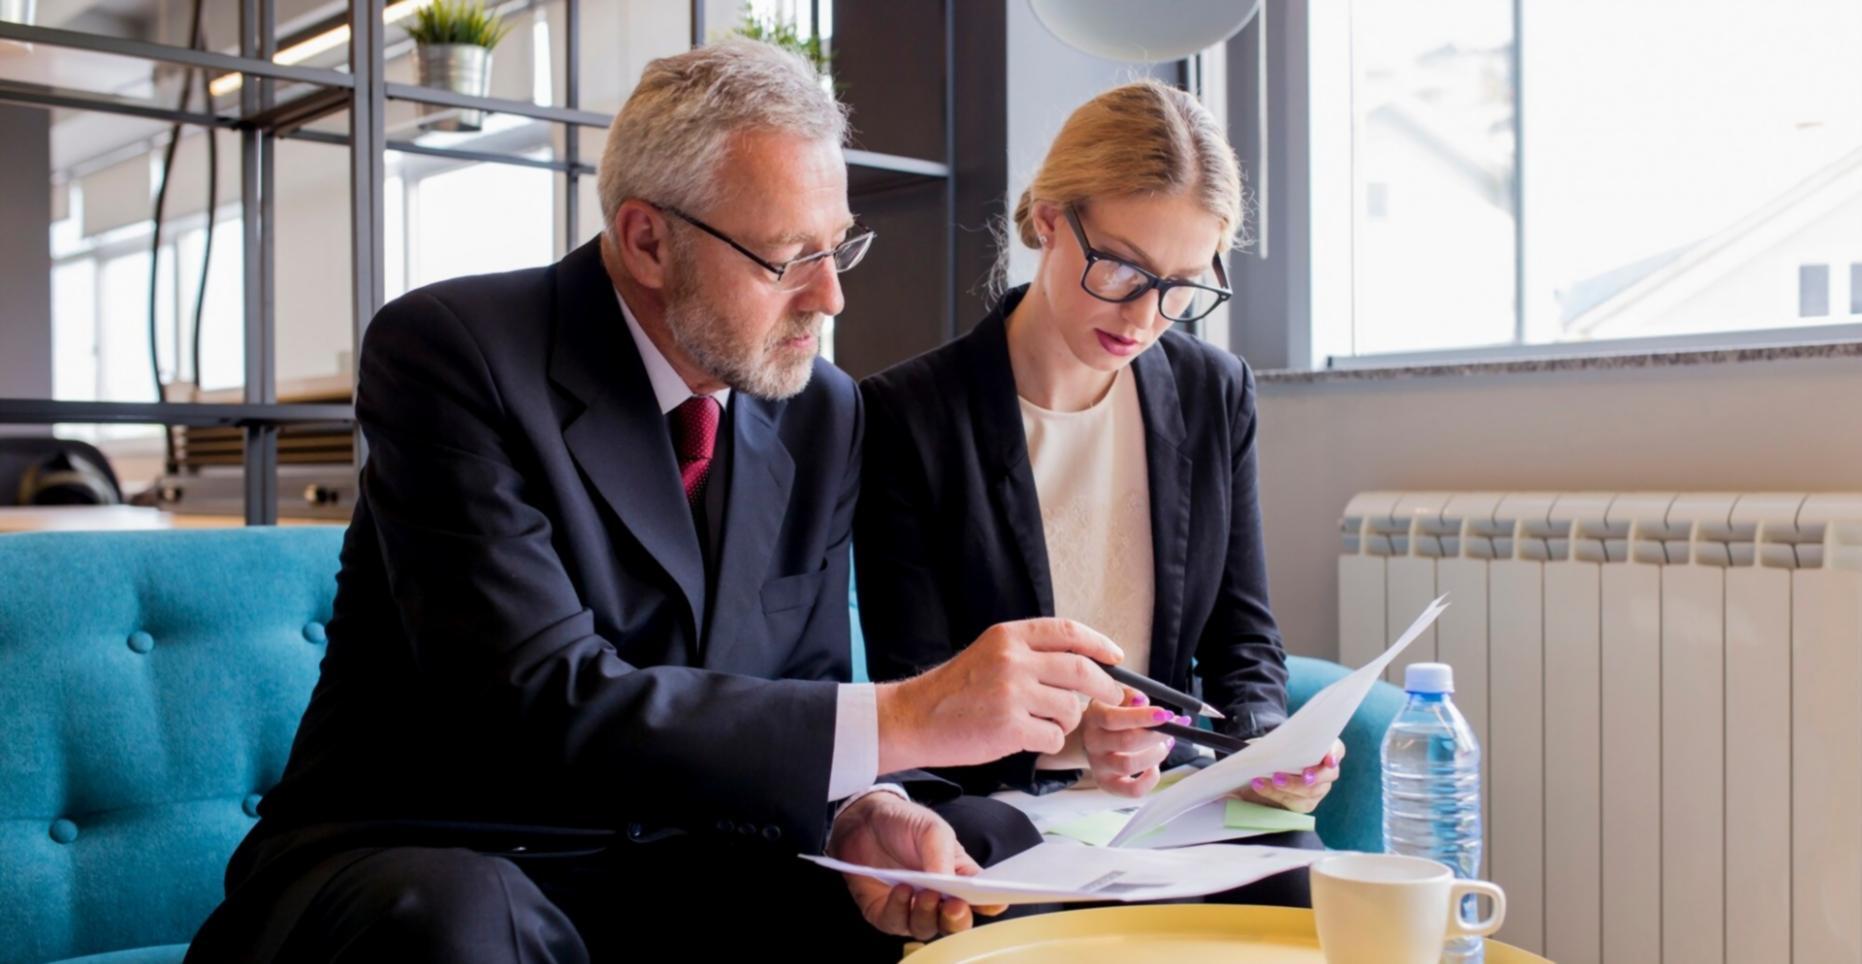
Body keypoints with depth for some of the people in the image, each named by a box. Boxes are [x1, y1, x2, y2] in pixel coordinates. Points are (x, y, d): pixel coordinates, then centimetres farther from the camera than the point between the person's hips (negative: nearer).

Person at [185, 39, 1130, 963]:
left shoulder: (823, 414, 2)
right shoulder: (451, 351, -17)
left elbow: (793, 705, 5)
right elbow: (543, 705, -27)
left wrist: (859, 808, -19)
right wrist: (900, 718, -30)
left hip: (678, 860, 5)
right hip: (431, 864, -5)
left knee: (1003, 858, -10)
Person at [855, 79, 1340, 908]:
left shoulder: (1216, 395, 5)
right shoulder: (907, 415, -9)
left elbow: (1242, 638, 10)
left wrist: (1260, 746, -12)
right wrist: (1056, 737, -29)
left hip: (1174, 794, 4)